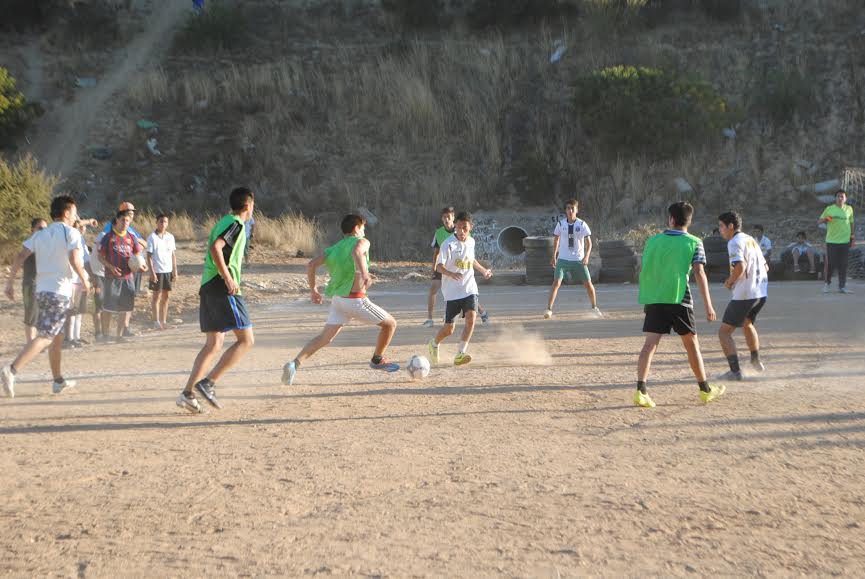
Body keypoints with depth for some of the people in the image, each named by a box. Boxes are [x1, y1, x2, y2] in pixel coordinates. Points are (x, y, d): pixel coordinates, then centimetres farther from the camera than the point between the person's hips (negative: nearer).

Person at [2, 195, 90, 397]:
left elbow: (20, 257, 4)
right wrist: (84, 279, -4)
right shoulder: (71, 233, -5)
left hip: (41, 290, 8)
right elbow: (74, 259, -19)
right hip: (60, 292, -8)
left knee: (57, 337, 20)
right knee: (45, 337, -12)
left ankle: (58, 381, 28)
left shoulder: (40, 235, 14)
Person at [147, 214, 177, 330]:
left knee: (165, 296, 8)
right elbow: (149, 256, -7)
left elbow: (173, 254, 11)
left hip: (168, 270, 4)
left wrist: (175, 271, 7)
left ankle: (163, 321, 15)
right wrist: (152, 272, -13)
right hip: (157, 271, -4)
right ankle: (156, 322, 5)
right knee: (156, 296, 1)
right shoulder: (152, 237, -5)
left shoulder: (170, 237, 7)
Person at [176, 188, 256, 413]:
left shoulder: (224, 222, 21)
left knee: (214, 344, 10)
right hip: (223, 290, -10)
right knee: (246, 339, -6)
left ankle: (188, 393, 3)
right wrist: (228, 278, -23)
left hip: (208, 287, 10)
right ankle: (208, 383, -13)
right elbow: (215, 247, -22)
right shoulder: (236, 224, -7)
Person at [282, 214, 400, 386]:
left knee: (325, 337, 7)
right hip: (355, 299, -6)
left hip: (337, 299, 6)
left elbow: (311, 265, 7)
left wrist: (313, 289, 16)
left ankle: (295, 364, -11)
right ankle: (377, 360, 25)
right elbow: (356, 251, -25)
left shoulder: (334, 248, 17)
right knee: (390, 324, 12)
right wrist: (363, 273, -37)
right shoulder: (362, 242, 0)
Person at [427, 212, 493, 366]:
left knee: (471, 317, -20)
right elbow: (439, 266, -17)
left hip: (469, 288, 4)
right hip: (452, 291, -4)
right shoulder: (449, 244, -12)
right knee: (449, 328, 3)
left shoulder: (471, 241, 6)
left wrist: (483, 270, 34)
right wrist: (451, 274, -36)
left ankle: (460, 354, -18)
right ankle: (434, 344, 35)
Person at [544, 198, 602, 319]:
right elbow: (556, 240, 14)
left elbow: (588, 242, -3)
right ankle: (549, 309, -13)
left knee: (588, 283, 4)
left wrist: (586, 256, -18)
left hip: (579, 259, 0)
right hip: (563, 259, 0)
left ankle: (594, 308, 25)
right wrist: (554, 256, 11)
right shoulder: (561, 224, -1)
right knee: (556, 282, -15)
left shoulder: (582, 224, -5)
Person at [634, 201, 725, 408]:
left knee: (650, 343, -4)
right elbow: (699, 273, -6)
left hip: (653, 298, 2)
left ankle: (640, 390, -18)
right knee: (691, 342, 11)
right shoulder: (694, 243, 1)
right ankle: (705, 389, 23)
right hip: (678, 298, -2)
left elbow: (645, 269, 15)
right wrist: (708, 305, -5)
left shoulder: (653, 240, 11)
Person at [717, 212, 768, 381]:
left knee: (724, 331, -2)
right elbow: (765, 267, 22)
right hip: (762, 292, 9)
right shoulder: (751, 240, 17)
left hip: (744, 295, -9)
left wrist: (730, 281, -10)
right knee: (747, 323, 34)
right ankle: (756, 361, 40)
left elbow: (740, 266, -25)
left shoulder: (734, 242, -10)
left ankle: (735, 371, -11)